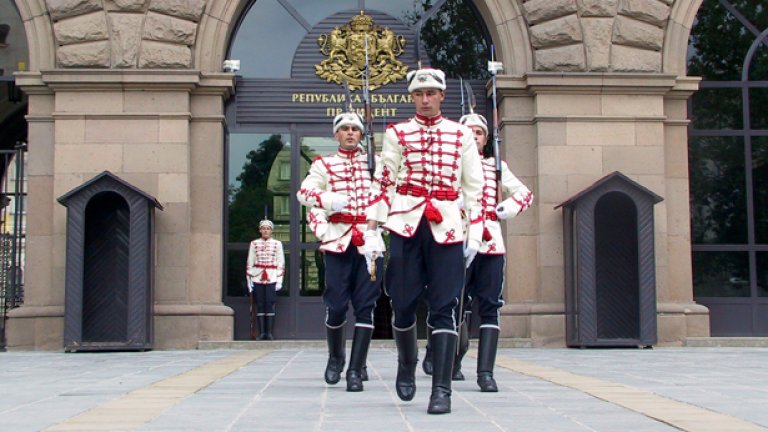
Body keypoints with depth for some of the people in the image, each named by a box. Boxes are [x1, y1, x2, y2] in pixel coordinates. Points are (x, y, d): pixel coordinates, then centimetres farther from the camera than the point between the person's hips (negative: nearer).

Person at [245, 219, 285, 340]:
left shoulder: (277, 244, 7)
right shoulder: (254, 243, 10)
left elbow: (281, 263, 5)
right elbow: (249, 263, 9)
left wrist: (279, 280, -2)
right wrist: (249, 279, 3)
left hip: (272, 279, -1)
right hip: (257, 278, 1)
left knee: (269, 304, -5)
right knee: (260, 305, 0)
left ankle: (269, 332, -1)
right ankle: (262, 333, 3)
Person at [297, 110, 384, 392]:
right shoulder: (324, 165, 12)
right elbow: (304, 193, -2)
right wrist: (328, 199, -19)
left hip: (370, 241, 1)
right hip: (338, 241, -1)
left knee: (365, 306, -5)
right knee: (336, 305, -3)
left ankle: (356, 370, -2)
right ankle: (335, 357, 23)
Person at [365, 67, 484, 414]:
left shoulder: (461, 135, 10)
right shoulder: (397, 134, 8)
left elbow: (473, 186, 9)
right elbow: (383, 182, 4)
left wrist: (475, 233, 3)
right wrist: (372, 230, -3)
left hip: (446, 228, 0)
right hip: (405, 225, 0)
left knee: (444, 308, -5)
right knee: (403, 303, 5)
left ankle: (442, 389, -4)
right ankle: (406, 365, 31)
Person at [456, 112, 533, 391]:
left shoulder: (496, 166, 18)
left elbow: (525, 194, 18)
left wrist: (503, 211, 4)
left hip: (491, 243, 2)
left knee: (489, 308, -5)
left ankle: (486, 372, -7)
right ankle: (453, 361, 23)